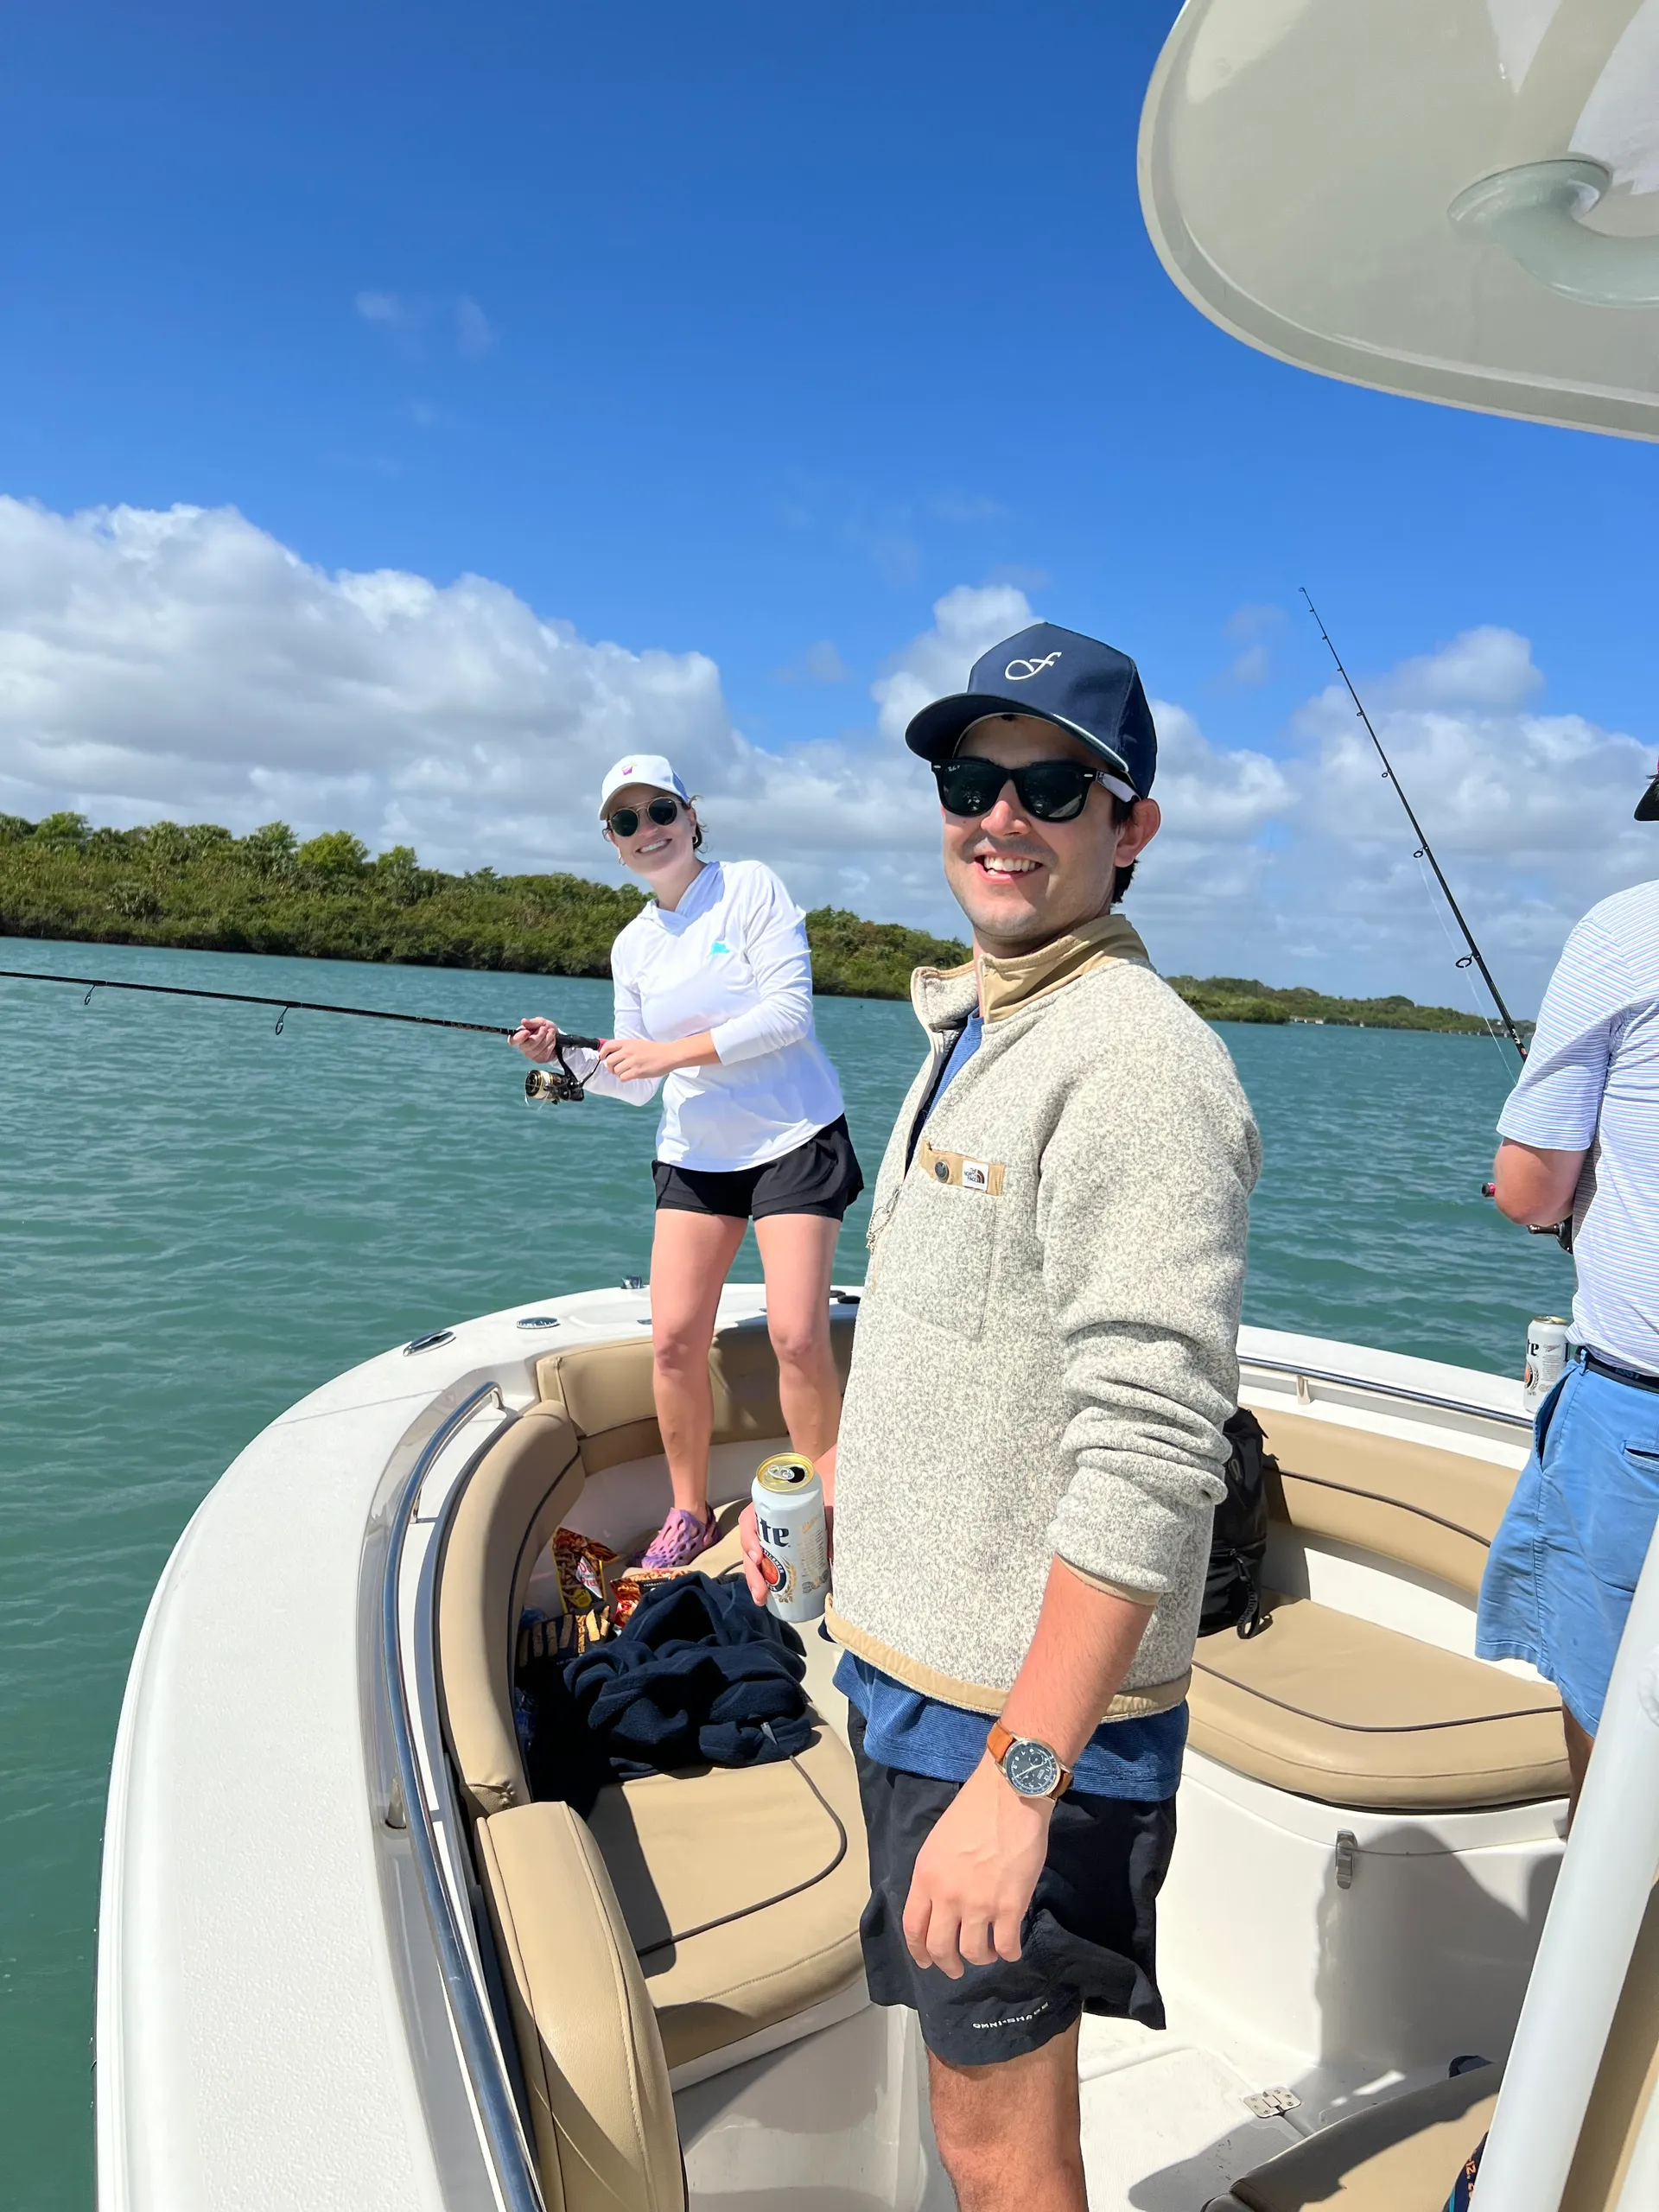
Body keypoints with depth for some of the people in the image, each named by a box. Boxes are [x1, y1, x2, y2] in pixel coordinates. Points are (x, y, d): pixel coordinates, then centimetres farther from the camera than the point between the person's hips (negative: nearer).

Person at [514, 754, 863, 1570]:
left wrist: (675, 1050, -19)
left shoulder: (751, 887, -6)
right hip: (693, 1155, 5)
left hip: (792, 1138, -5)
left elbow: (790, 1011, -17)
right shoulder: (633, 946, 9)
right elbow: (635, 1081, 12)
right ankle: (689, 1513, 19)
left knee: (797, 1336, -11)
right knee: (673, 1339, -1)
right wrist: (564, 1058, -5)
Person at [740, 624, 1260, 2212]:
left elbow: (1151, 1466, -27)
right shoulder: (969, 1032, 9)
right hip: (907, 1653, 9)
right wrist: (818, 1489, 23)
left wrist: (1018, 1779, -25)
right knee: (969, 2083, 28)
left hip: (1026, 1705, -8)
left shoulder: (1138, 1065, -22)